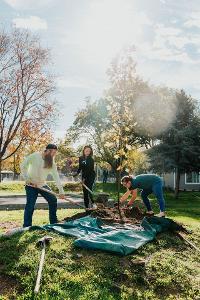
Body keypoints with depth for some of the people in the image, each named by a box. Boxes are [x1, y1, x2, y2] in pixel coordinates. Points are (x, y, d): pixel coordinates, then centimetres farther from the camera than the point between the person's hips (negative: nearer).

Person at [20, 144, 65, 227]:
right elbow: (23, 166, -10)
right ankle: (26, 227, 1)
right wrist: (27, 179, -18)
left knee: (53, 200, 1)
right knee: (30, 206, -10)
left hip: (43, 185, 5)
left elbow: (56, 177, -9)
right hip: (31, 185, -5)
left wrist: (61, 191, -16)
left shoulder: (52, 163, -5)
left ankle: (54, 222, 16)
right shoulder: (34, 156, -14)